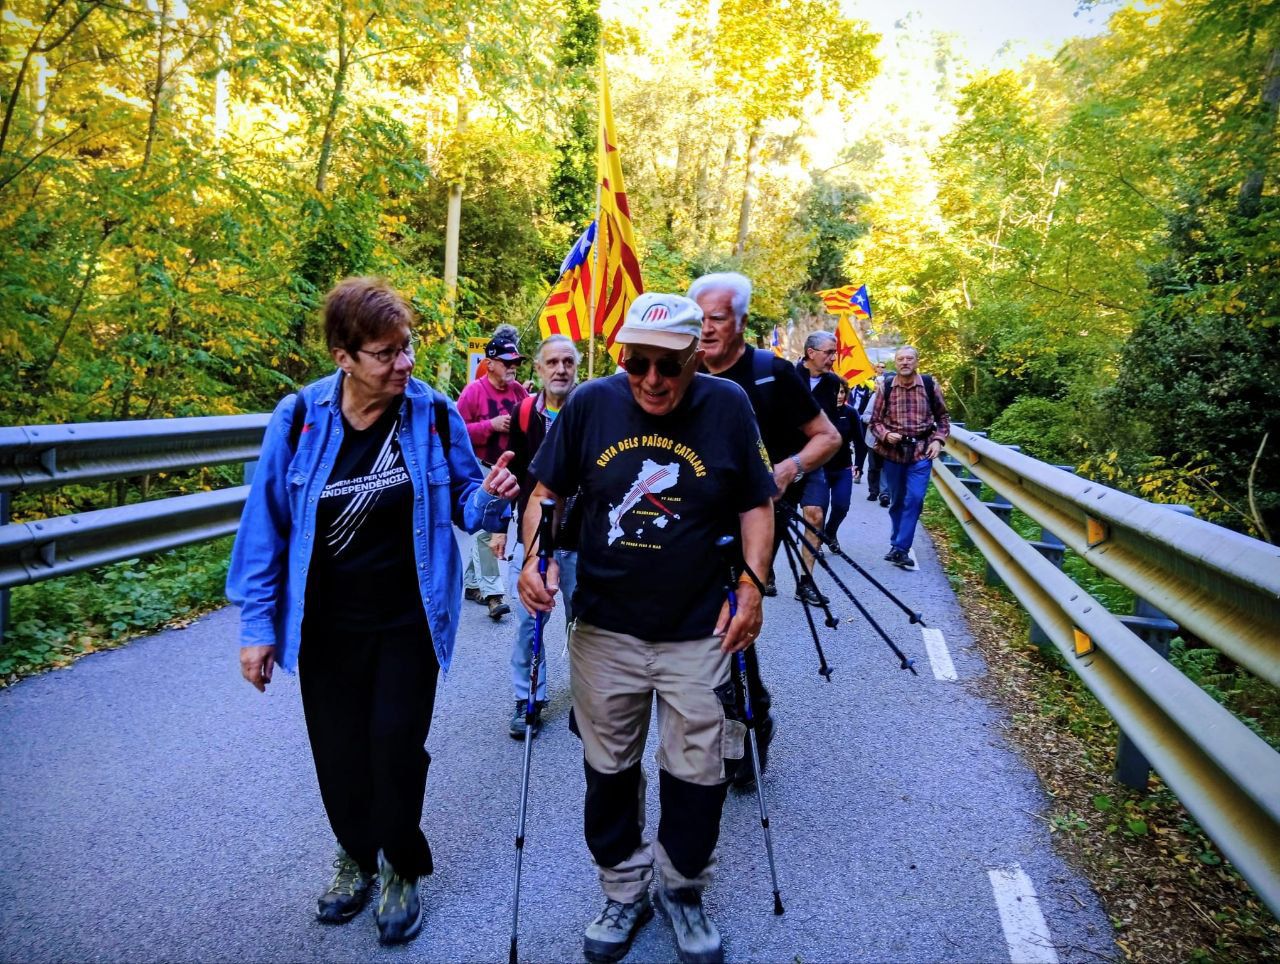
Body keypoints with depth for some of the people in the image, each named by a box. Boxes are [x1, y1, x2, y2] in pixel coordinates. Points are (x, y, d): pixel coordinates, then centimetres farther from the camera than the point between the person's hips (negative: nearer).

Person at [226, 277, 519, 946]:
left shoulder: (432, 413, -10)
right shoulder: (299, 418, -11)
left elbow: (463, 503, 0)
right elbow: (266, 524, -5)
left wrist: (490, 497, -24)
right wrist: (257, 625, -4)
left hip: (408, 621, -1)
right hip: (325, 625, 1)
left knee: (396, 748, 5)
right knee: (338, 752, 15)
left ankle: (402, 870, 33)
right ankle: (356, 857, 43)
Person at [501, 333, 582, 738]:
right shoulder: (524, 413, 2)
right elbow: (514, 475, 10)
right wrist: (500, 526, 9)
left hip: (581, 541, -2)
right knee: (527, 621, 4)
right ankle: (528, 699, 18)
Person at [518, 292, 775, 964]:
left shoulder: (728, 406, -7)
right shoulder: (590, 403, -6)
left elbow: (756, 505, 1)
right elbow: (548, 492, 4)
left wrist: (751, 583, -10)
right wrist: (535, 556, -12)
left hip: (699, 632, -1)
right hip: (604, 629, 1)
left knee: (697, 774, 10)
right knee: (608, 771, 16)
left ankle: (682, 892, 38)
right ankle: (623, 892, 41)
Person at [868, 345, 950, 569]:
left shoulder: (930, 385, -2)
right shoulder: (886, 387, -2)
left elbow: (942, 417, 10)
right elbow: (875, 420, 4)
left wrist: (938, 440, -4)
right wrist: (886, 434, -15)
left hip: (921, 451, -1)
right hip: (893, 451, 1)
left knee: (914, 499, -11)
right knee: (896, 500, 11)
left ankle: (900, 548, -5)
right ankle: (898, 544, 26)